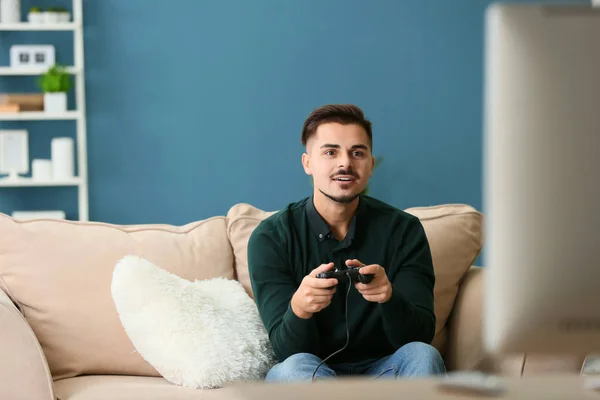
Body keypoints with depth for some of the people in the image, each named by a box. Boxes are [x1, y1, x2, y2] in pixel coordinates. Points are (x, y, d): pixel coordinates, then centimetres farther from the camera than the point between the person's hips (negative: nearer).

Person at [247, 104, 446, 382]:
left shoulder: (403, 230, -6)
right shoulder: (271, 237, -9)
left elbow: (421, 334, -13)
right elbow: (286, 349, -14)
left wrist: (389, 297, -36)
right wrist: (298, 309, -38)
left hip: (383, 370, 2)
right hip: (311, 374, -1)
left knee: (422, 357, -30)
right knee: (295, 367, -34)